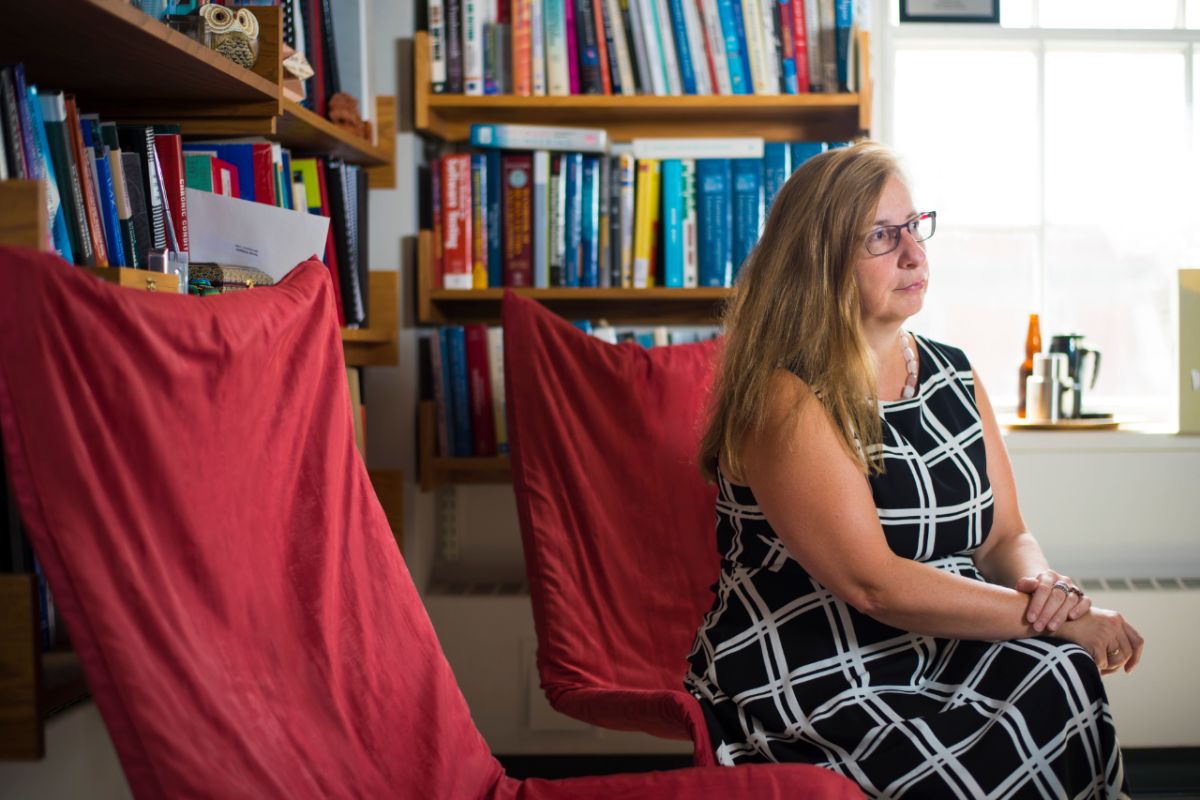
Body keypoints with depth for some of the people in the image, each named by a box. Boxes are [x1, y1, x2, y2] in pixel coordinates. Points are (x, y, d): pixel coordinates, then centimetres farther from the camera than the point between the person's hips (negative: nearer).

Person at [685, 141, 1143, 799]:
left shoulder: (952, 375, 11)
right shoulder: (786, 398, -14)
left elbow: (1006, 536, 13)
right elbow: (875, 584, -20)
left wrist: (1047, 586, -11)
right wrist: (1057, 618, -17)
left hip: (940, 656, 7)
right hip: (806, 691, -6)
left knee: (1061, 675, -23)